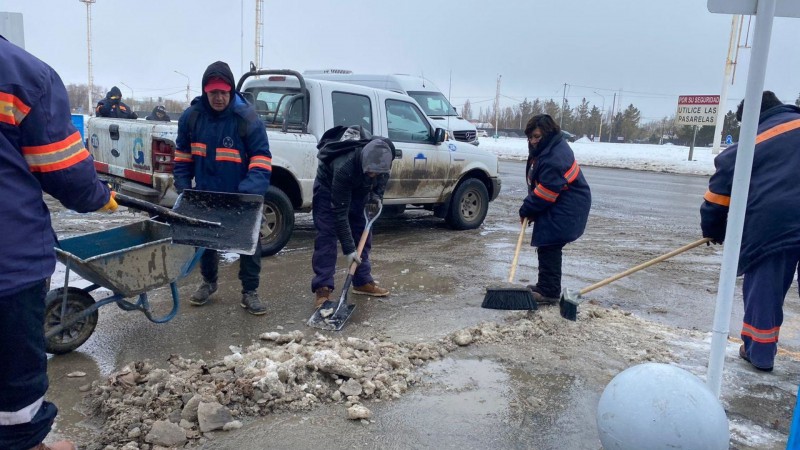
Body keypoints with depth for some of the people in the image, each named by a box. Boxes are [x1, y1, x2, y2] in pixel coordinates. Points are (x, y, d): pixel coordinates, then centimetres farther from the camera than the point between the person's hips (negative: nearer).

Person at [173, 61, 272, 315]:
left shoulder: (247, 119, -16)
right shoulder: (191, 117, -4)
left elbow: (261, 160, -17)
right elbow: (183, 156, 6)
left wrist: (250, 192, -29)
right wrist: (183, 188, -3)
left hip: (240, 199, -3)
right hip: (205, 196, 4)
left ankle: (250, 292, 16)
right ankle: (209, 282, 38)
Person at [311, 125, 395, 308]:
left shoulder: (381, 157, -29)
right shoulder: (344, 167, -43)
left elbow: (383, 176, 0)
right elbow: (340, 213, -37)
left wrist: (377, 195, -16)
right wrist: (349, 249, -34)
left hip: (359, 188, 5)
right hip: (328, 185, -5)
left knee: (363, 233, 4)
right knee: (326, 236, -13)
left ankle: (363, 282, 14)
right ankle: (323, 288, -11)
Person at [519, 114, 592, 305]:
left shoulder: (555, 158, -26)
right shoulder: (547, 148, 9)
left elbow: (546, 191, -25)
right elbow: (538, 182, 19)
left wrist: (526, 210, -12)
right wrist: (529, 208, 10)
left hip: (566, 209, -11)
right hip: (556, 206, 11)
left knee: (549, 247, -11)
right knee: (546, 246, 15)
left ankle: (549, 292, -6)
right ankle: (545, 286, 27)